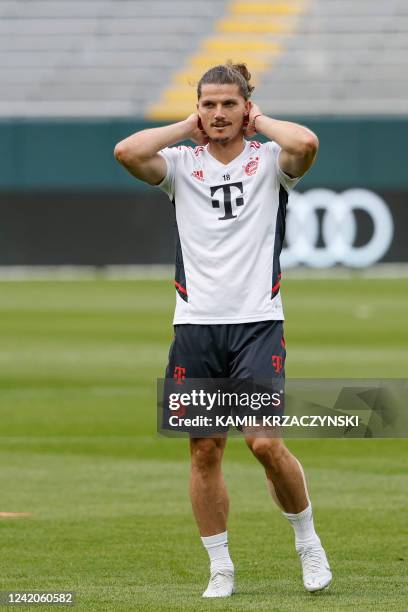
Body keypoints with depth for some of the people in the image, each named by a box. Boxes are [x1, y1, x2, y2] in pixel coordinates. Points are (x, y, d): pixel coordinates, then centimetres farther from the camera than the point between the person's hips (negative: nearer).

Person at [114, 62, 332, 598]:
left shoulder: (270, 160, 3)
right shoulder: (182, 163, 8)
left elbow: (306, 143, -20)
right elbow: (126, 152, -11)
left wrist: (258, 122, -4)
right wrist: (187, 128, 0)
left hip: (258, 322, -3)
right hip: (196, 326, 3)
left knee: (265, 442, -14)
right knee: (204, 451, 4)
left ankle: (308, 541, 9)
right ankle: (220, 568, 15)